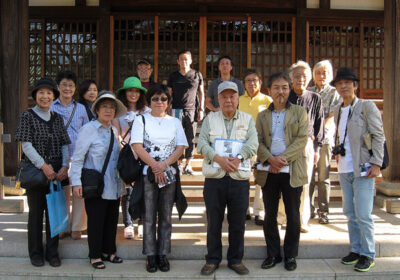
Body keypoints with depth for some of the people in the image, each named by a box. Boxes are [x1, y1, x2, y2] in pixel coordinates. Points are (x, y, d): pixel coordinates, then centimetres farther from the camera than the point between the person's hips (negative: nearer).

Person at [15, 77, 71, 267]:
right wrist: (43, 165, -17)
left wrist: (64, 166, -8)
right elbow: (26, 145, -8)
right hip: (35, 171, -3)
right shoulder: (27, 116, 0)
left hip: (56, 172, 3)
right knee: (36, 211, 5)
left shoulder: (57, 118, 12)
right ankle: (36, 253, 18)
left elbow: (64, 144, 7)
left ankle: (52, 253, 17)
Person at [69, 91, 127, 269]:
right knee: (95, 221, 3)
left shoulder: (114, 131, 11)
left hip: (114, 186, 6)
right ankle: (95, 255, 19)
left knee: (112, 219, 14)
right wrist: (76, 182, -14)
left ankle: (109, 251, 30)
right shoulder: (88, 129, -9)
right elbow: (77, 158, -10)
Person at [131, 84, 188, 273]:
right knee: (149, 217, 2)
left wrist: (164, 164, -12)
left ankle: (163, 254, 16)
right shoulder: (141, 120, 6)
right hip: (148, 174, -2)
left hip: (169, 174, 2)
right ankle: (151, 256, 12)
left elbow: (181, 147, 3)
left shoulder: (175, 122, 13)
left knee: (166, 217, 7)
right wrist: (155, 165, -16)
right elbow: (137, 146, -6)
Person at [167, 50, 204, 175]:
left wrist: (201, 109, 4)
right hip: (177, 110, 0)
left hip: (192, 110, 0)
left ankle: (188, 164, 12)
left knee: (190, 138, 3)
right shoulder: (173, 76, 10)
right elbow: (169, 94, 13)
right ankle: (178, 163, 6)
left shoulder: (197, 75, 8)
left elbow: (201, 93, 12)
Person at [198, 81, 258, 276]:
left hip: (240, 179, 0)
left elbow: (253, 143, -5)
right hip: (214, 179, 0)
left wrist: (238, 158, -21)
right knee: (213, 222, 8)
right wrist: (218, 158, -18)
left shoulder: (248, 119, 10)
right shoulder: (210, 118, 10)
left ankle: (236, 260, 24)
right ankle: (212, 259, 23)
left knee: (238, 223, 7)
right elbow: (202, 143, -2)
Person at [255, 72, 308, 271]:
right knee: (270, 215, 8)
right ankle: (273, 254, 22)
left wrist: (283, 159, -15)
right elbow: (258, 142, 3)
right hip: (268, 171, 2)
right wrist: (271, 159, -15)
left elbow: (302, 139, -5)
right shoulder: (262, 116, 12)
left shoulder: (299, 112, 5)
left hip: (292, 171, -2)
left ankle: (290, 255, 21)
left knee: (293, 215, 6)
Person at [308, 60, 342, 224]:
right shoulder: (308, 92, 15)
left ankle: (323, 212, 7)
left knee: (323, 178, 0)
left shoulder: (335, 93, 7)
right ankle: (309, 210, 12)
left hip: (325, 139, -2)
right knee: (308, 176, 2)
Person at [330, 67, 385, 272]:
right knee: (350, 213, 12)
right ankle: (356, 249, 25)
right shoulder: (337, 111, 14)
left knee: (363, 215, -5)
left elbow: (378, 136, -8)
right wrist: (337, 153, 12)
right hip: (344, 170, 6)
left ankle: (368, 254, 10)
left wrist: (376, 163, -14)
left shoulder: (367, 107, -4)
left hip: (362, 169, -6)